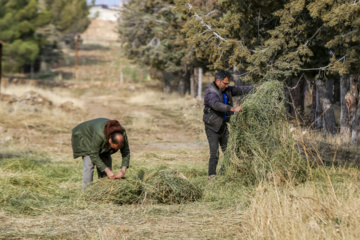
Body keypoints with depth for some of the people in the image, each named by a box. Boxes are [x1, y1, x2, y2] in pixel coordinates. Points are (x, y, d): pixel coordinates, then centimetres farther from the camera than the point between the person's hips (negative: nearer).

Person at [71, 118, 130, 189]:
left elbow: (126, 152, -20)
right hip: (84, 136, -6)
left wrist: (123, 170, -32)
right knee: (89, 163, -18)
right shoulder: (99, 135, -42)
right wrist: (107, 171, -35)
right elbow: (94, 156, -33)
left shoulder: (122, 134, -28)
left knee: (106, 160, -3)